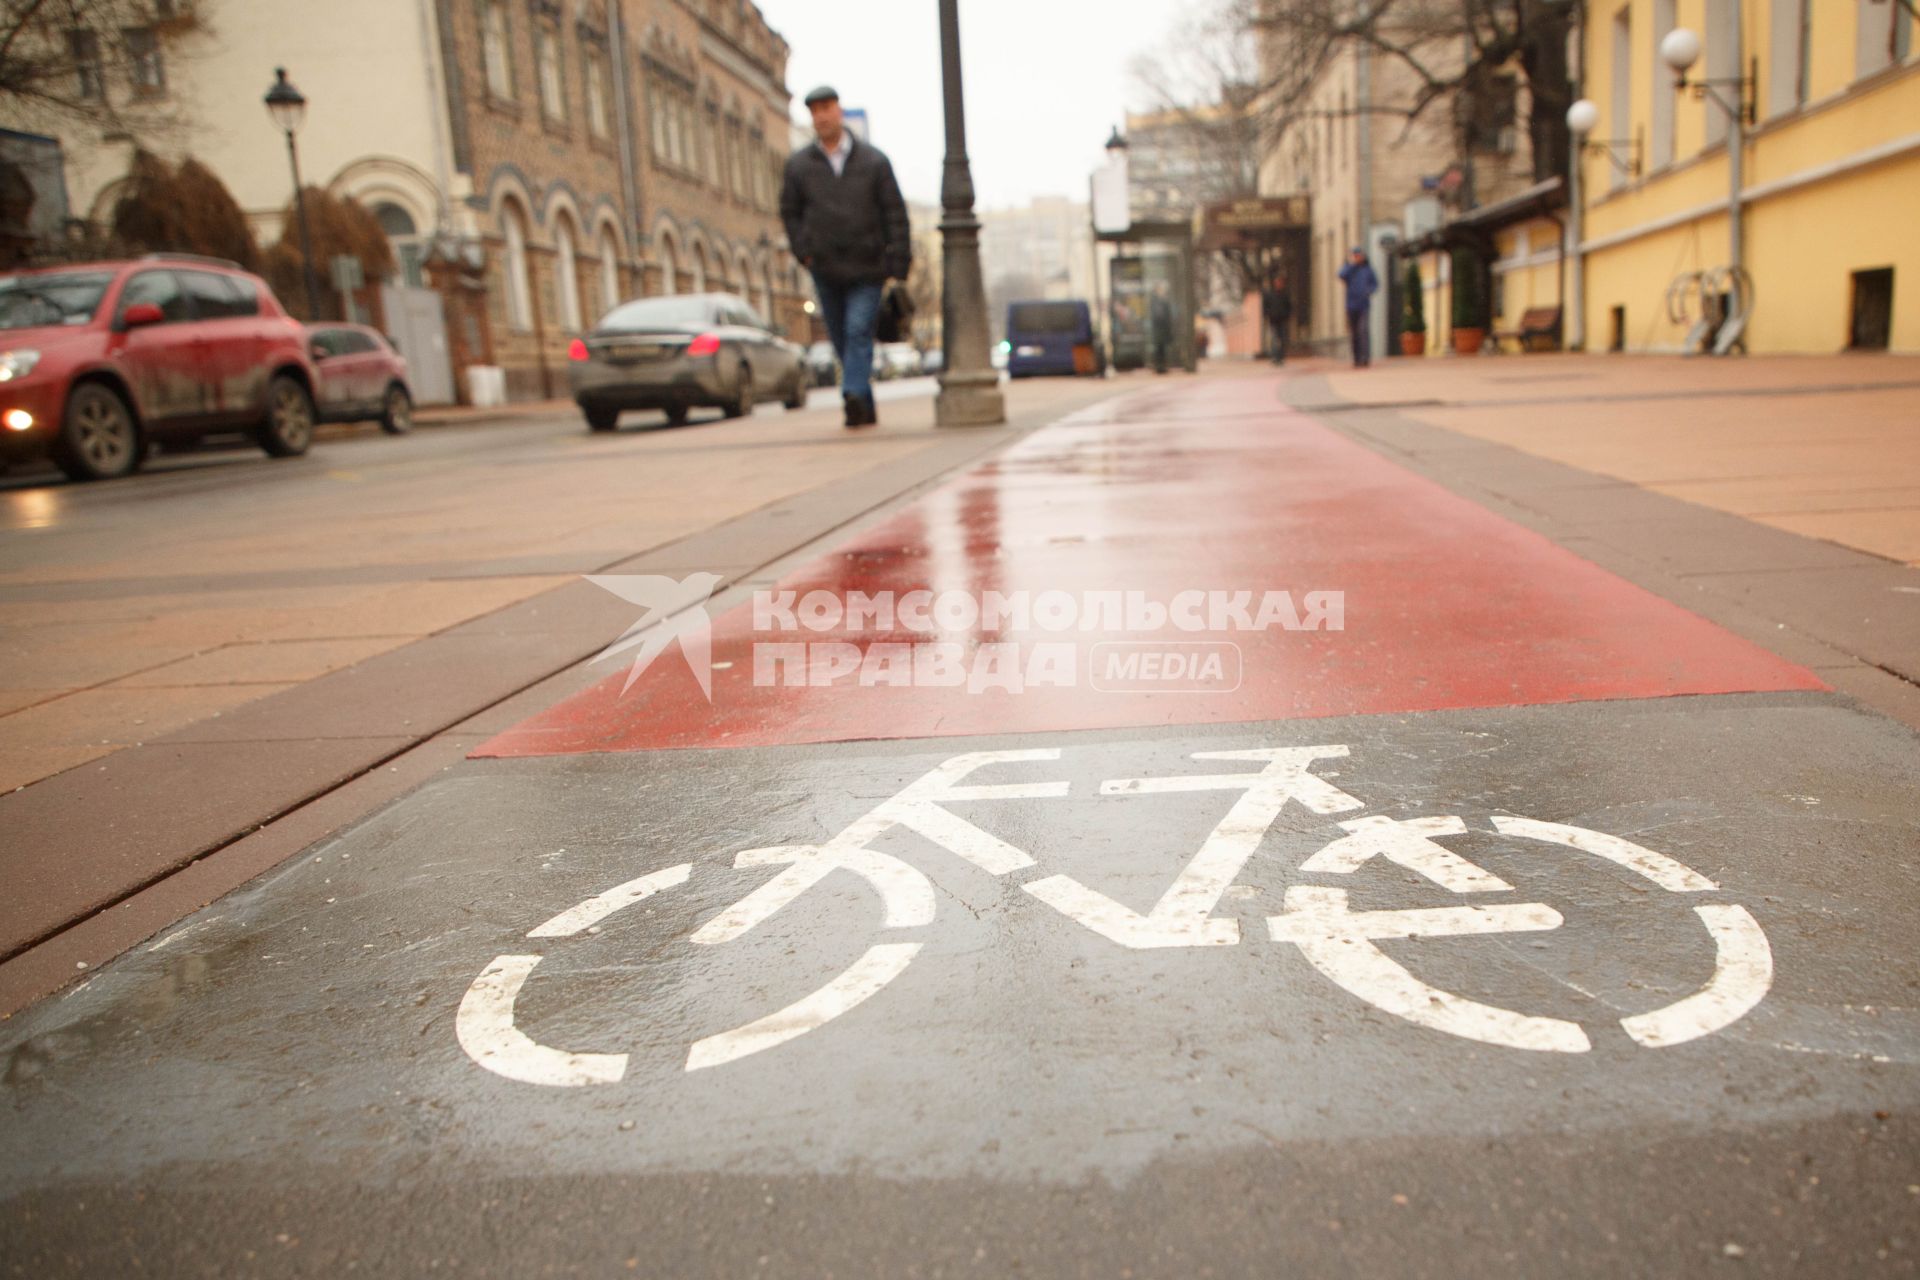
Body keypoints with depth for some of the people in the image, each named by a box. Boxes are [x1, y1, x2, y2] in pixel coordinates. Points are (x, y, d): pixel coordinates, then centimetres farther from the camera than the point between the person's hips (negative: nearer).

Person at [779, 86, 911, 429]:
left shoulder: (874, 161, 1)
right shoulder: (798, 164, 5)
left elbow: (895, 214, 1)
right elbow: (790, 212, 13)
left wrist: (898, 266, -6)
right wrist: (804, 252, 0)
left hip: (866, 266, -2)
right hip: (825, 270, 2)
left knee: (859, 332, -17)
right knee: (842, 340, 5)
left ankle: (854, 395, -25)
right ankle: (865, 409, 14)